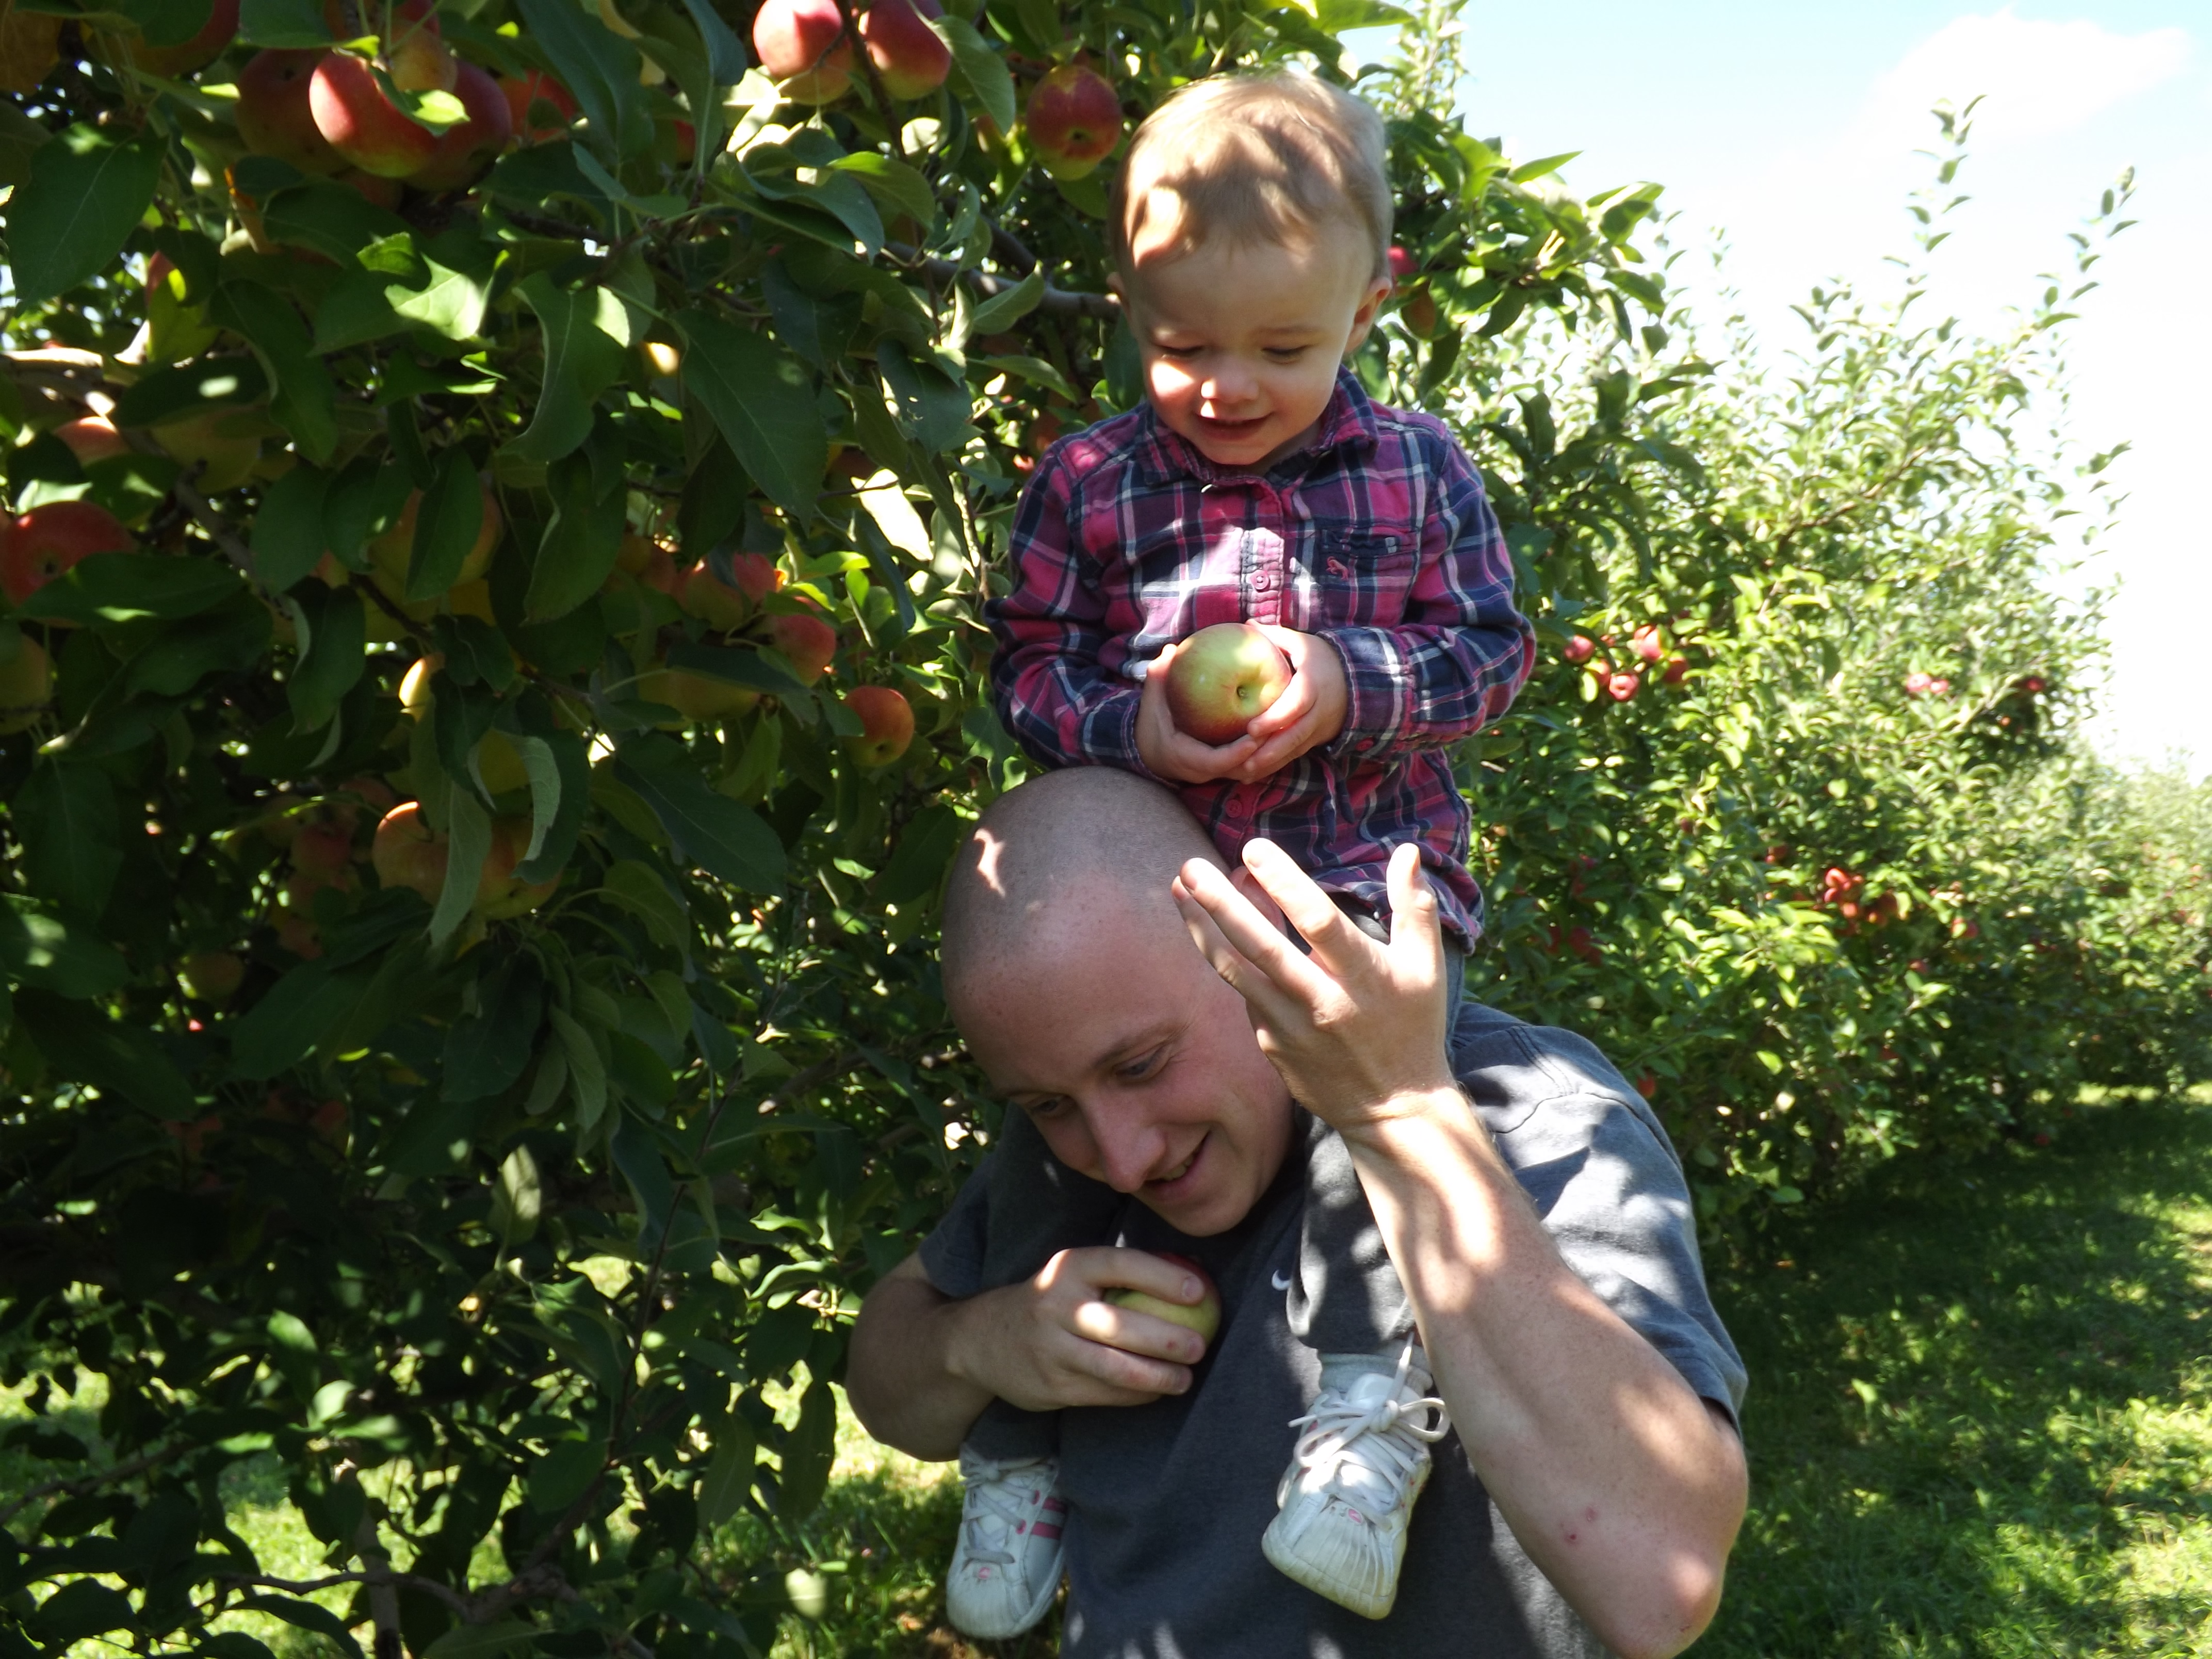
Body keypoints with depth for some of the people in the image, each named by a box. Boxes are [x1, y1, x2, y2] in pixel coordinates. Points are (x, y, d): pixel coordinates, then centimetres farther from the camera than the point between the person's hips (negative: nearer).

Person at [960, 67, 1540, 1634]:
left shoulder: (1417, 468, 6)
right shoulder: (1088, 480, 6)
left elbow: (1492, 650, 6)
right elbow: (1027, 662, 8)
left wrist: (1356, 685, -14)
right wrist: (1122, 725, -13)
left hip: (1368, 875, -1)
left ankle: (1374, 1398, -21)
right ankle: (1019, 1444, 15)